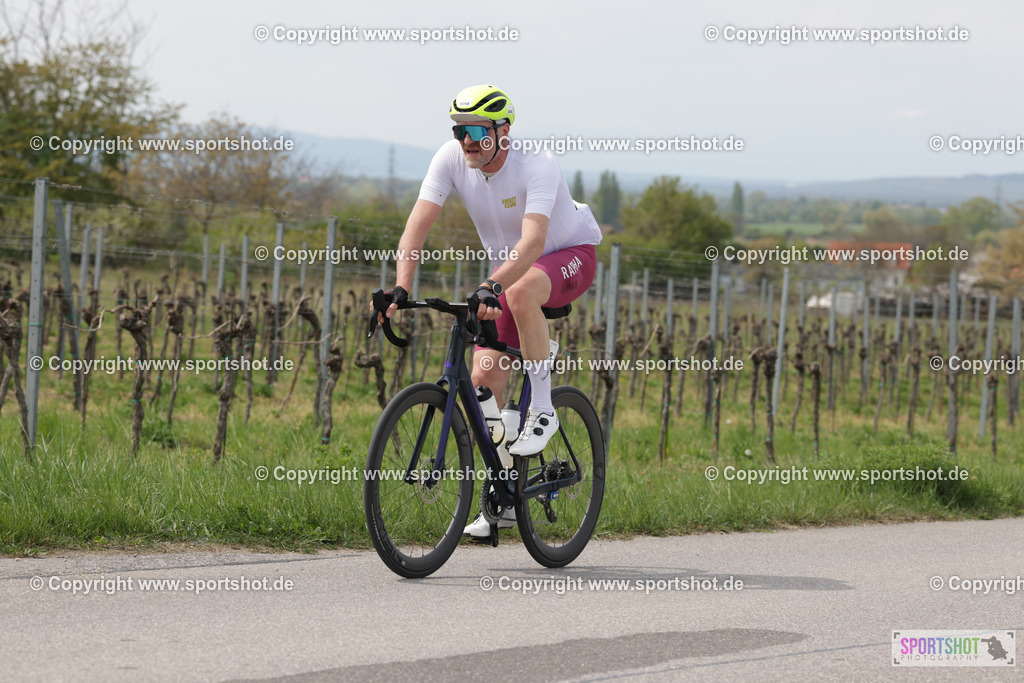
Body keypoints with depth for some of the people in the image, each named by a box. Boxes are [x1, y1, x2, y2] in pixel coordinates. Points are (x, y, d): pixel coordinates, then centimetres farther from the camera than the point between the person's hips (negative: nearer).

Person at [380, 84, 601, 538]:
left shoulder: (537, 166, -32)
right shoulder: (451, 159, -17)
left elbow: (533, 240, -45)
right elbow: (419, 222, -24)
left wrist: (492, 287, -59)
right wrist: (401, 286, -39)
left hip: (571, 254, -6)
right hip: (509, 270, 6)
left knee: (520, 292, -40)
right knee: (485, 378, -7)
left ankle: (542, 412, -24)